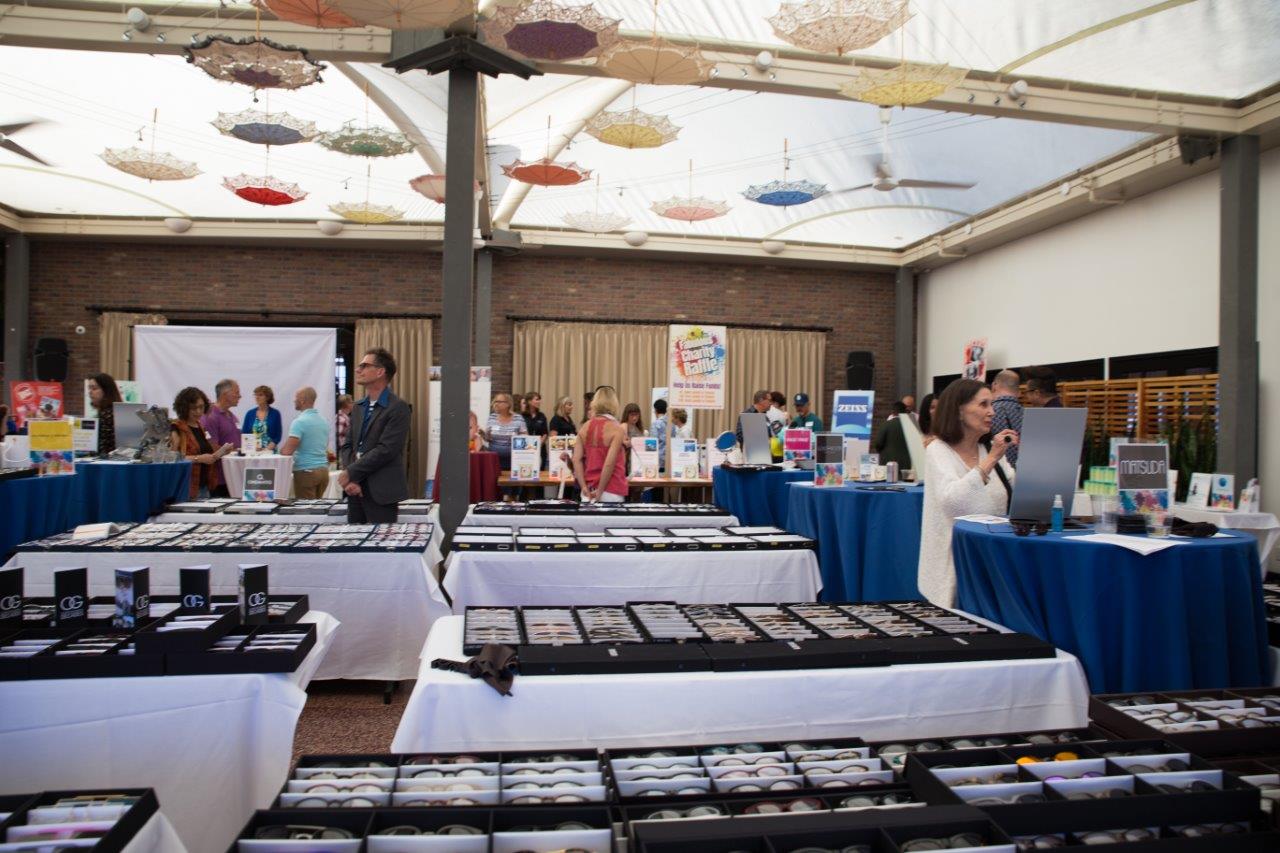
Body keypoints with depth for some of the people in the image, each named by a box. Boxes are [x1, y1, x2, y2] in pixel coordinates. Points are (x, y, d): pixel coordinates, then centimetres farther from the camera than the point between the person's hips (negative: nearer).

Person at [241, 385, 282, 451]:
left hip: (269, 451, -2)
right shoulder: (249, 413, 9)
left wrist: (267, 449, -13)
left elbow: (278, 436, -2)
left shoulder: (275, 413, 2)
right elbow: (244, 434, 7)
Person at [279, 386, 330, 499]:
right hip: (323, 470, 7)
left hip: (306, 471, -7)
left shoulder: (299, 422, -13)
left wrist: (282, 448, 4)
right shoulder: (324, 422, 11)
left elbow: (287, 451, -17)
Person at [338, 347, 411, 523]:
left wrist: (351, 473, -12)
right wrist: (350, 479, -6)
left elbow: (385, 449, -16)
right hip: (355, 490, 7)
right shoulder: (358, 408, 15)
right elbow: (346, 447, 11)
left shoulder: (398, 408, -9)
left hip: (381, 493, -7)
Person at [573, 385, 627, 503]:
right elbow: (609, 463, -19)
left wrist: (584, 487, -3)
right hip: (611, 492, -5)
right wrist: (600, 490, -12)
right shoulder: (617, 429, -11)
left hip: (590, 491, 6)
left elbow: (576, 459, -1)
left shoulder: (586, 427, 6)